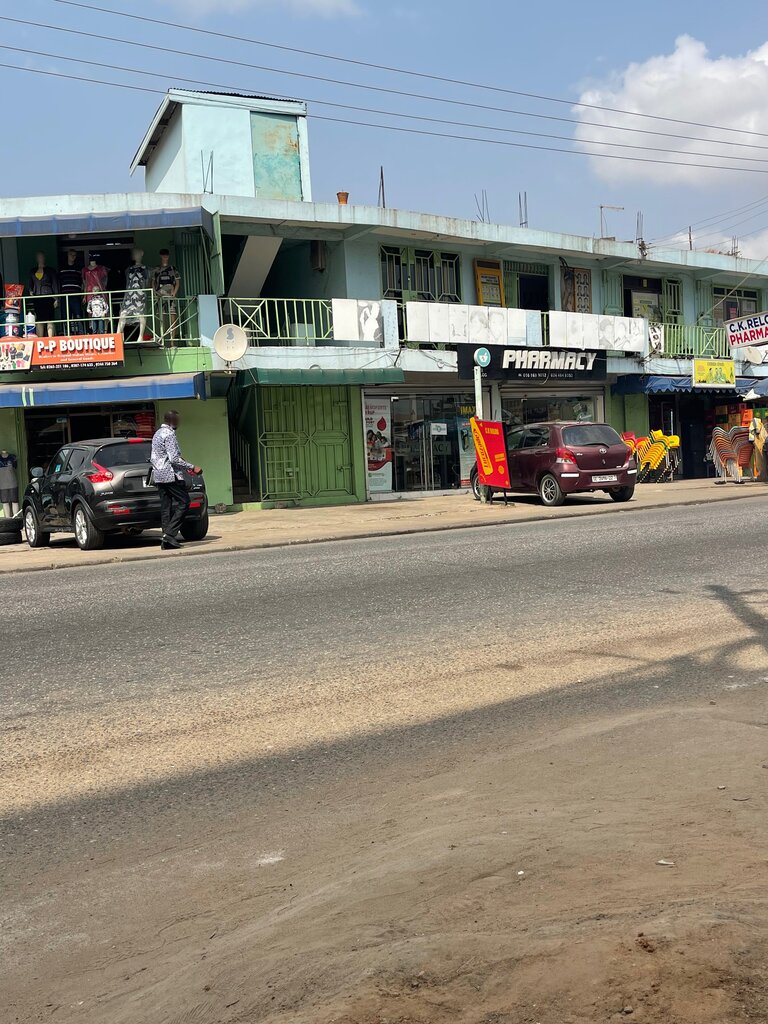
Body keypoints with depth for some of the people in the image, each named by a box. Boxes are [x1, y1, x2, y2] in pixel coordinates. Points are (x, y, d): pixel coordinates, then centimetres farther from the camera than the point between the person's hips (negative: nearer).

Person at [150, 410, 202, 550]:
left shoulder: (157, 434, 18)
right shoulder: (169, 434, -12)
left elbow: (153, 458, 21)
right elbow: (174, 458, -19)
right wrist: (192, 468, -15)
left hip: (158, 476, 9)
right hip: (171, 475, -9)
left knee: (165, 507, 7)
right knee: (183, 503, -5)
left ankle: (166, 541, 5)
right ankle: (169, 534, -15)